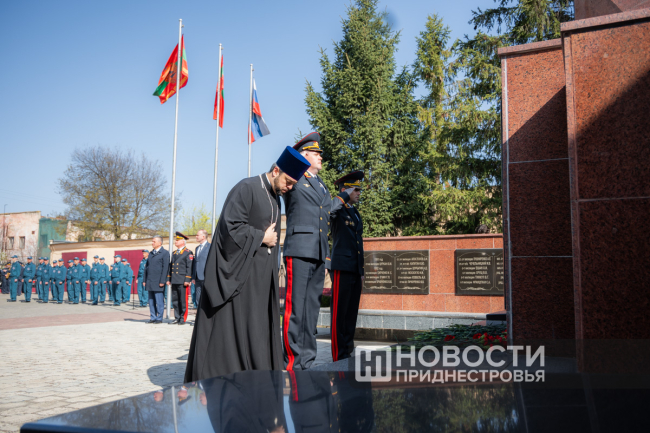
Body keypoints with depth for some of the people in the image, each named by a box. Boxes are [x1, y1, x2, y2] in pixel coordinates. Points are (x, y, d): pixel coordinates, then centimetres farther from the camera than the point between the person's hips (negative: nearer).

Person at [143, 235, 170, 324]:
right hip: (150, 282, 7)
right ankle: (153, 318, 16)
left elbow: (165, 268, -10)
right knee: (151, 301, 9)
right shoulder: (151, 253, 18)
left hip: (158, 282, -7)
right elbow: (146, 267, 19)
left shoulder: (165, 253, -4)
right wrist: (144, 280, 12)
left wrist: (162, 281, -15)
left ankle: (159, 318, 4)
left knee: (159, 301, -3)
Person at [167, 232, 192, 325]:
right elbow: (171, 266, 20)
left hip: (182, 281, -7)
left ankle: (183, 319, 6)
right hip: (174, 281, 7)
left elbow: (189, 267, -9)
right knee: (175, 300, 9)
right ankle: (177, 318, 17)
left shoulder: (188, 253, -4)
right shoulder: (174, 253, 18)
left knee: (183, 300, -2)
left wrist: (187, 280, -15)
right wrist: (169, 279, 14)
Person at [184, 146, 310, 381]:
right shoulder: (246, 188, -13)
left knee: (258, 323, 9)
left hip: (261, 275, 9)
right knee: (233, 324, -5)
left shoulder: (275, 197, 14)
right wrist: (261, 237, -13)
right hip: (240, 270, -8)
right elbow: (231, 226, -20)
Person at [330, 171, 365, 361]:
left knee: (352, 313, 9)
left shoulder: (357, 214, 20)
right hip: (342, 268, -8)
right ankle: (339, 356, 0)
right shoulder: (337, 210, -2)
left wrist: (361, 272, 19)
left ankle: (348, 352, 17)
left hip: (355, 270, 8)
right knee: (339, 313, -4)